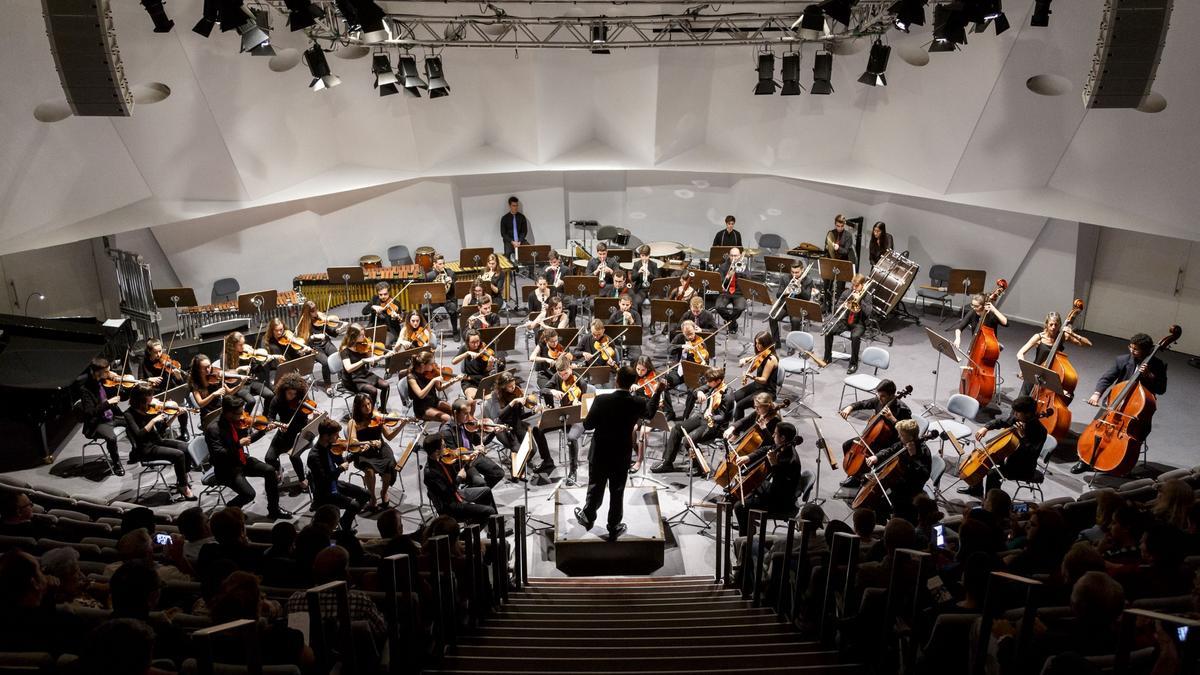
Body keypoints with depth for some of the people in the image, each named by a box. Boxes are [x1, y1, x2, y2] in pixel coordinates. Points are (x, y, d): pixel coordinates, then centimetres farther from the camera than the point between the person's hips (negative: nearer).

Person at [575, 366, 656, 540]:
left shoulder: (601, 400, -21)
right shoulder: (638, 403, -15)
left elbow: (587, 425, -12)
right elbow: (649, 414, 9)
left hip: (600, 454, -1)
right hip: (622, 456, 1)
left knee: (596, 488, 20)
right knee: (617, 493, 16)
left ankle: (588, 516, 41)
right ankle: (614, 528, 29)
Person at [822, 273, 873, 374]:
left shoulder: (866, 296, -5)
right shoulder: (847, 293, 4)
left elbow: (868, 312, -18)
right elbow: (838, 306, 3)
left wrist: (859, 300, -22)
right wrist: (843, 305, -19)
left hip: (859, 323, -4)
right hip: (845, 320, 4)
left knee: (855, 336, -35)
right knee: (828, 332, -19)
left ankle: (853, 363, -18)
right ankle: (827, 357, -1)